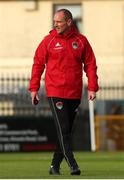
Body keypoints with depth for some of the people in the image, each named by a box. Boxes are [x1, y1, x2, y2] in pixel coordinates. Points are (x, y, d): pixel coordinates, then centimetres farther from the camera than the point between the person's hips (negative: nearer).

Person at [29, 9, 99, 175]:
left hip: (74, 93, 3)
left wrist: (92, 88, -3)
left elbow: (90, 64, 6)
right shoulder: (49, 41, 0)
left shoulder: (81, 40, 4)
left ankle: (55, 165, 17)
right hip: (55, 93, -3)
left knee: (67, 131, 8)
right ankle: (72, 165, -11)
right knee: (63, 130, -10)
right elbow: (38, 64, 5)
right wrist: (34, 88, 1)